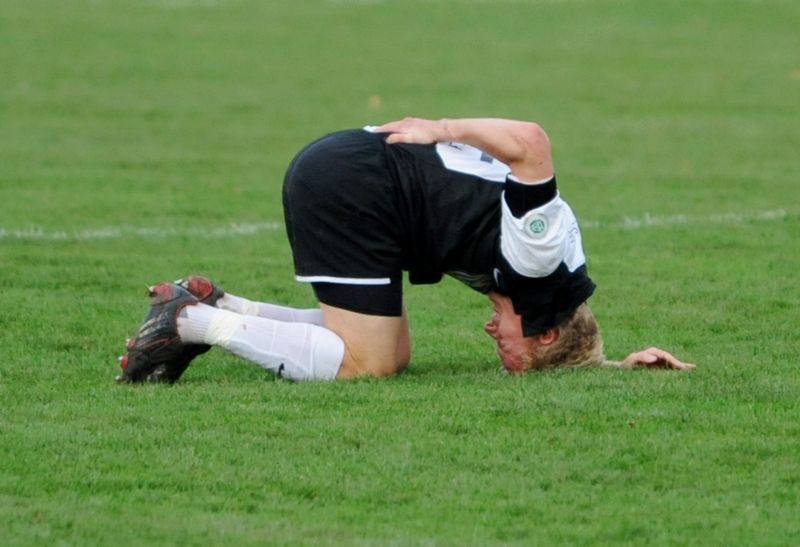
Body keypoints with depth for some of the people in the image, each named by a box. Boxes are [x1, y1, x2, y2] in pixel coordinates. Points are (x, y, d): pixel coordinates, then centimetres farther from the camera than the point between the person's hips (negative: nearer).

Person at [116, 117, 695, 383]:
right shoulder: (542, 257, -13)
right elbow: (531, 142, -25)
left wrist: (621, 362, 23)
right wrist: (442, 131, -14)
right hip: (352, 186, -10)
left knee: (393, 353, 11)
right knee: (367, 364, -8)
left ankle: (214, 307, 10)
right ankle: (194, 323, -7)